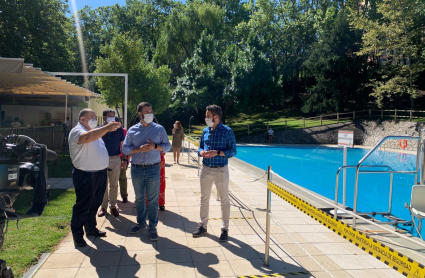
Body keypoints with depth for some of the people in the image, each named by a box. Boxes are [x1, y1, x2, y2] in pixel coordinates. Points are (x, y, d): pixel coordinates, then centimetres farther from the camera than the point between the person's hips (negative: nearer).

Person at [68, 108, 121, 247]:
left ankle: (91, 228, 35)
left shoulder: (95, 131, 16)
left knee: (94, 205, 20)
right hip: (86, 176, -9)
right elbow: (88, 137, -38)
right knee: (82, 207, 1)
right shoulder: (77, 131, -14)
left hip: (100, 173, 9)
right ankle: (77, 235, 14)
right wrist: (107, 127, -48)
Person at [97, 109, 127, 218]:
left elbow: (123, 145, 7)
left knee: (114, 184, 8)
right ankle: (103, 206, 17)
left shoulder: (119, 129, 3)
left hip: (116, 159, 1)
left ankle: (113, 206, 18)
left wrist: (125, 159, 2)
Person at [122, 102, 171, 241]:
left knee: (153, 200, 2)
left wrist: (155, 146, -14)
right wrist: (139, 149, -15)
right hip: (136, 169, 2)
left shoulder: (159, 129, 2)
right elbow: (125, 148, 1)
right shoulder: (132, 130, 4)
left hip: (153, 169, -2)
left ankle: (152, 227, 13)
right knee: (139, 198, 15)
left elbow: (167, 146, 4)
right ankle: (141, 223, 32)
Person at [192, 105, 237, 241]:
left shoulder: (227, 131, -10)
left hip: (221, 170, -5)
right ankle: (203, 225, 29)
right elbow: (200, 147, 13)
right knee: (204, 199, 14)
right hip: (206, 169, 5)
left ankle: (224, 229, 19)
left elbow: (233, 151, -11)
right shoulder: (205, 131, 6)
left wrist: (217, 153, -23)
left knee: (224, 200, 6)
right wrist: (201, 152, -11)